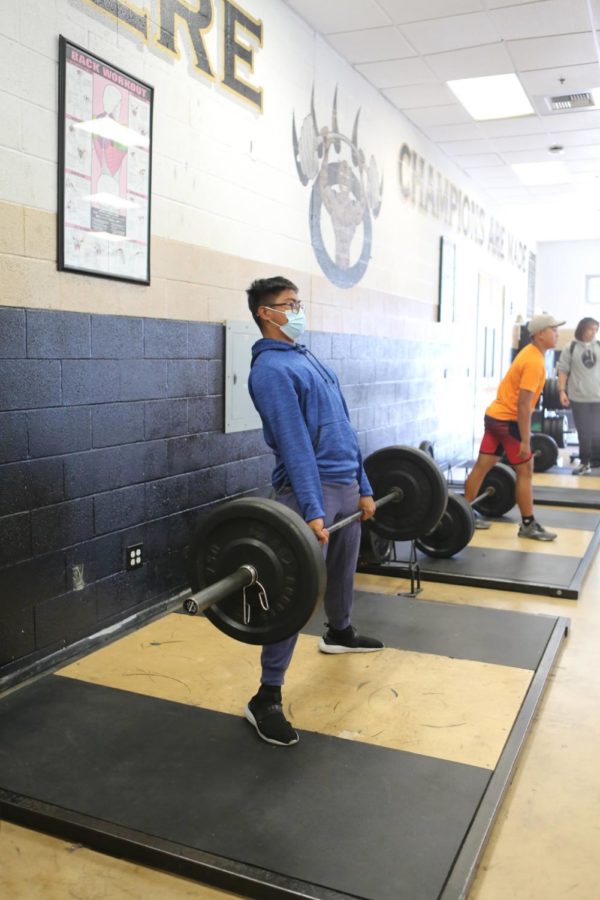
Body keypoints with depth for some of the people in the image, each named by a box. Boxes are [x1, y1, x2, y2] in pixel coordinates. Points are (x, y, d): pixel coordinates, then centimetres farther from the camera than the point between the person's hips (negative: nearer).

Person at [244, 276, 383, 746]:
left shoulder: (309, 359, 17)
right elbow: (294, 442, -22)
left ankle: (339, 633, 51)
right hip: (312, 487, -9)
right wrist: (311, 511, -26)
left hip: (346, 483, 9)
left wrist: (363, 487, 16)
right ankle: (267, 697, -5)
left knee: (343, 569, 25)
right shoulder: (270, 368, -12)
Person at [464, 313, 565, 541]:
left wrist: (524, 435, 25)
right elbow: (523, 404, -23)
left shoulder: (529, 353, 14)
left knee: (482, 466, 10)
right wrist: (525, 440, -22)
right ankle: (528, 525, 5)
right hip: (508, 420, -10)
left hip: (495, 415, 10)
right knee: (525, 471, -1)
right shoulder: (534, 362, -18)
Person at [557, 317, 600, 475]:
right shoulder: (571, 348, -1)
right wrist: (562, 391, -8)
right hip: (578, 396, -2)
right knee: (584, 432, 4)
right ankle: (585, 462, 14)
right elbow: (563, 370, -1)